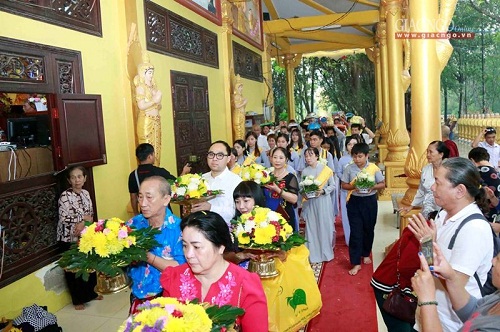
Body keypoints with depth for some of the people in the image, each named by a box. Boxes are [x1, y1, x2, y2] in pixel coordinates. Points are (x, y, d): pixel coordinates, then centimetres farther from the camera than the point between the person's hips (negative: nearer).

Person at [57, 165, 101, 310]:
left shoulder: (86, 193, 2)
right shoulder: (65, 196, -17)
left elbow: (90, 214, 5)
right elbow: (64, 218, -24)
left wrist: (82, 223, -15)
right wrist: (84, 219, -16)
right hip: (69, 239, -6)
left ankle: (91, 293, 34)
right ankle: (78, 300, 21)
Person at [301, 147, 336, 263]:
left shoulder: (326, 169, -4)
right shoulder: (304, 171, 3)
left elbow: (333, 186, -1)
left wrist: (323, 191, -15)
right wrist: (304, 194, -12)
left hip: (324, 202, -2)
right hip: (310, 203, 2)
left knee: (325, 226, 5)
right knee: (311, 227, 5)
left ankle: (326, 252, 21)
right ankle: (314, 255, 16)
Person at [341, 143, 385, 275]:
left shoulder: (374, 168, -6)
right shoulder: (349, 169, -5)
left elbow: (382, 184, 0)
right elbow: (344, 185, 2)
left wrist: (372, 187, -19)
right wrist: (353, 186, -18)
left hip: (370, 201, 1)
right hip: (354, 201, -1)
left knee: (369, 229, 16)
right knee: (355, 231, -2)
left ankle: (366, 254, 40)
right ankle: (356, 263, 4)